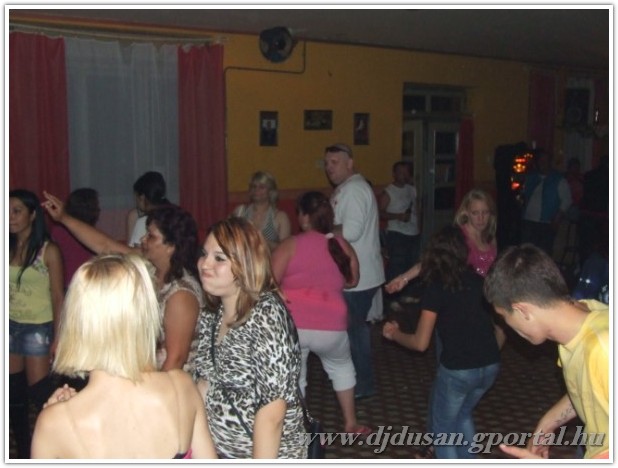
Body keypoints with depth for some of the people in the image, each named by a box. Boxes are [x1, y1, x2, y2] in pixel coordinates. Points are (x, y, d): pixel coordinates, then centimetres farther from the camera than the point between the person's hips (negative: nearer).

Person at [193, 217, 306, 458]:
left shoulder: (266, 314, -23)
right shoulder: (212, 314, -1)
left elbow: (272, 411, -24)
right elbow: (204, 383, 6)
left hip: (268, 455, -6)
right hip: (220, 452, 7)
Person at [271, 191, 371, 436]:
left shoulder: (290, 245, -4)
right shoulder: (343, 246, 6)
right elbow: (352, 281, 19)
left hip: (291, 324, -3)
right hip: (331, 326, 3)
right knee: (341, 366, 29)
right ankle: (350, 423, 36)